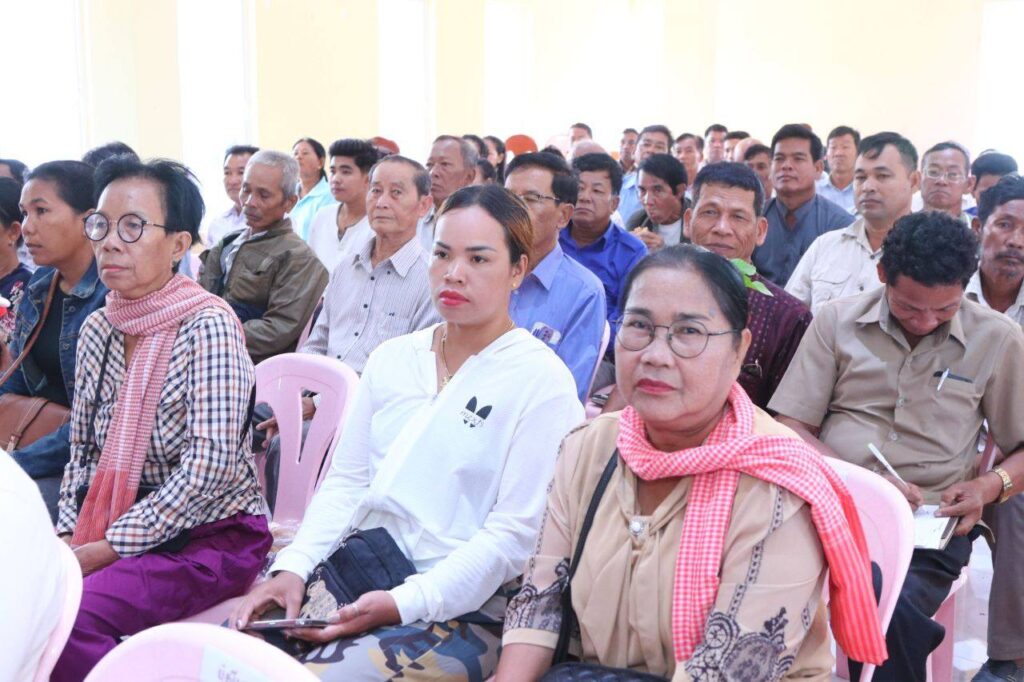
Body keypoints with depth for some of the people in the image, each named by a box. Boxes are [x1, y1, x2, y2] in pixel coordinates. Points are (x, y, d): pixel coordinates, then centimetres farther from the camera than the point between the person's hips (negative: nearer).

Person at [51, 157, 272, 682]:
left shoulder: (208, 325, -13)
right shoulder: (98, 329, 7)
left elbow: (210, 465, -20)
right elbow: (83, 454, 14)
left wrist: (111, 547, -18)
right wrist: (69, 535, -3)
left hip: (212, 535, -6)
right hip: (105, 533, 6)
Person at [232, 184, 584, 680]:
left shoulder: (541, 382, -5)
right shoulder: (392, 358, 14)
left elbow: (515, 532, -10)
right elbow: (345, 482, 13)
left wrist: (404, 602, -19)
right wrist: (293, 567, -4)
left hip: (461, 604, -5)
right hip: (355, 575, 5)